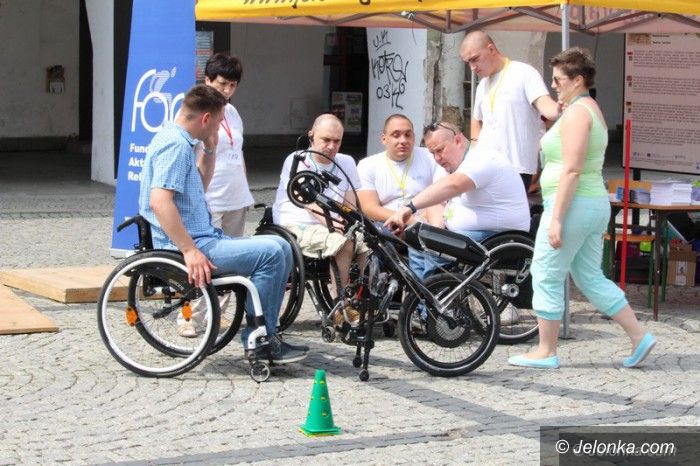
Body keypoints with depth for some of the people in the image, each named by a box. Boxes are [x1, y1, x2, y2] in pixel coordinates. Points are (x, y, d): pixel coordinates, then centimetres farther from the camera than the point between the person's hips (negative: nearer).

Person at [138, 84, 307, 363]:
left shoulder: (181, 141, 18)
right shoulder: (175, 144, -16)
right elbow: (160, 201, -27)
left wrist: (210, 149, 18)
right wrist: (190, 251, -30)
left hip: (199, 238, 11)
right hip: (189, 244, -11)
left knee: (281, 250, 7)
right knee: (270, 252, -21)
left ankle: (263, 337, 6)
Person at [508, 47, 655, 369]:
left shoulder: (576, 113, -15)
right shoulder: (592, 109, 17)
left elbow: (572, 170, -21)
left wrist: (556, 218, -22)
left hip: (573, 205, -10)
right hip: (595, 203, 10)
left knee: (546, 277, -1)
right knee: (590, 278, 14)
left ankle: (546, 352, 6)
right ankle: (639, 337, 11)